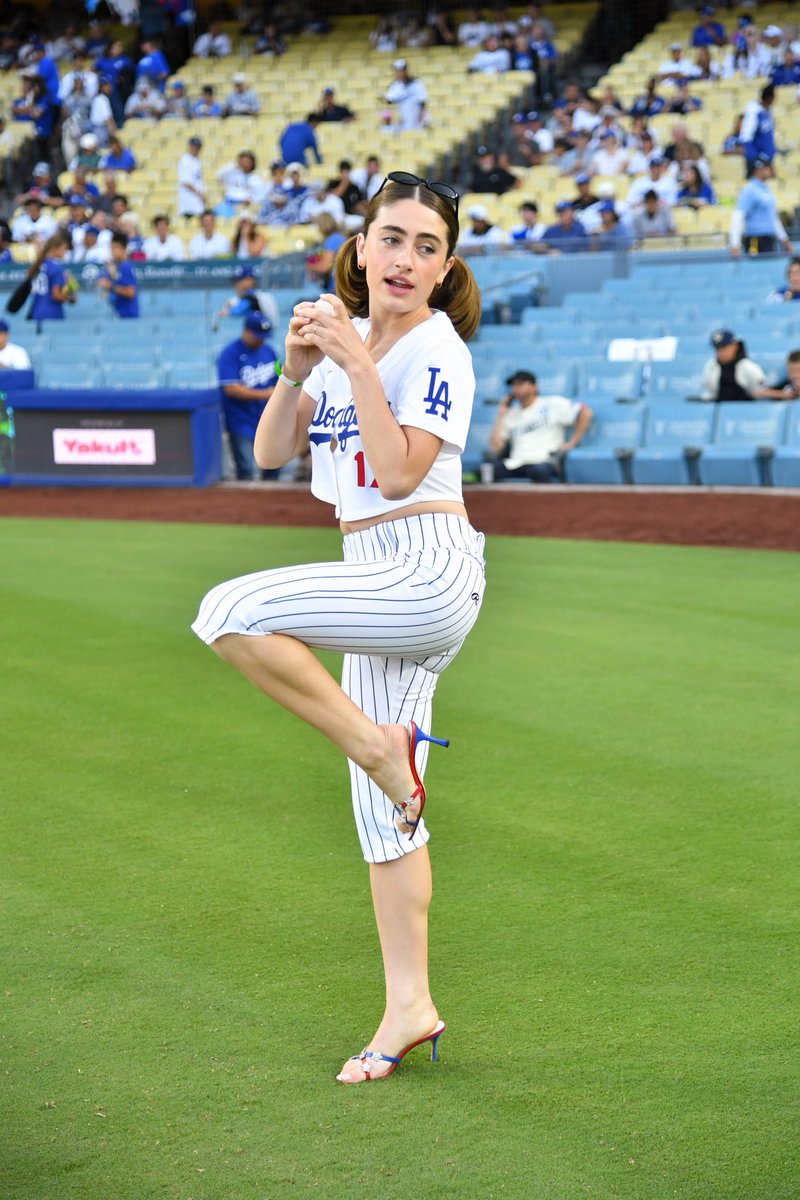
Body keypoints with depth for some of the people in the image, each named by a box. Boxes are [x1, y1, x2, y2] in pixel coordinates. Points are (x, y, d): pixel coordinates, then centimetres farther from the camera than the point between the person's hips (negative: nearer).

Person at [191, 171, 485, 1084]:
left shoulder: (437, 350, -9)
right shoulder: (346, 336, 14)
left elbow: (399, 471, -20)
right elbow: (272, 452, 10)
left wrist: (357, 364, -20)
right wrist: (297, 371, -5)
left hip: (428, 571, -9)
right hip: (379, 583, 9)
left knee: (231, 612, -25)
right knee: (383, 807, 9)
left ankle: (375, 743, -13)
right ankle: (409, 1007, 14)